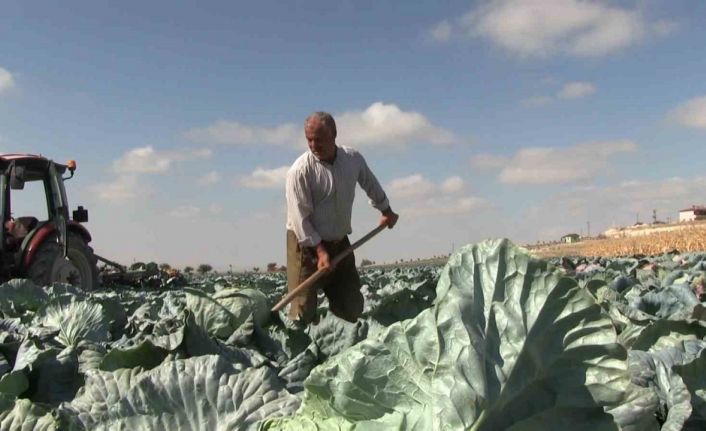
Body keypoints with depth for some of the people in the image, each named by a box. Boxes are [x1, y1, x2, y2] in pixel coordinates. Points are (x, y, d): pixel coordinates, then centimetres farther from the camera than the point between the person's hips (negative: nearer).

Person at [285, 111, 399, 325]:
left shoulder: (353, 159, -2)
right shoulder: (300, 170, -18)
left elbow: (371, 185, 19)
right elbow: (300, 217, -18)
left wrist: (386, 211, 32)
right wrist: (320, 250, -22)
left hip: (340, 242, 5)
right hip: (306, 244, -5)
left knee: (352, 307, 9)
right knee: (304, 313, -8)